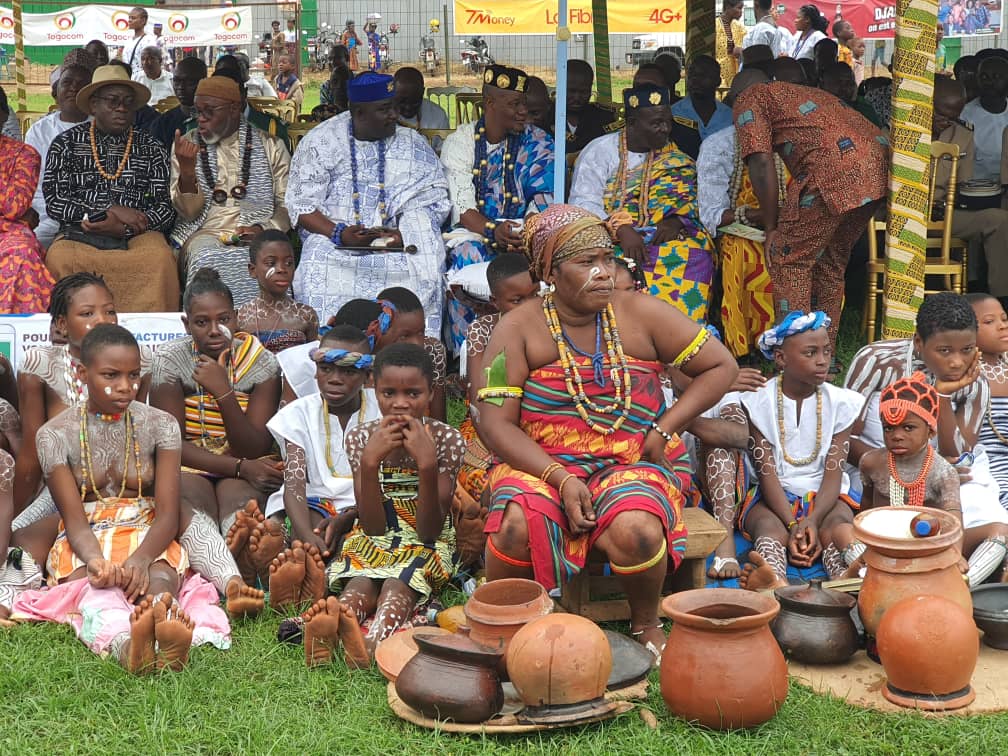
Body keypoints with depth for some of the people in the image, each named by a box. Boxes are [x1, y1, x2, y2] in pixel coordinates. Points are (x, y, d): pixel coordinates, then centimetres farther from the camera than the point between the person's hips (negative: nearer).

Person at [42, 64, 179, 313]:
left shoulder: (151, 148, 14)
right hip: (79, 234, 0)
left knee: (160, 259, -34)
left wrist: (124, 227, -12)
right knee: (59, 260, -35)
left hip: (136, 235, 0)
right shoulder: (66, 143, 13)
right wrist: (111, 210, -9)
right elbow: (54, 202, 3)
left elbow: (166, 209, 7)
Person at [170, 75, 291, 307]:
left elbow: (289, 205, 7)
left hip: (257, 236, 0)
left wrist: (265, 229, -12)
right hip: (206, 234, 0)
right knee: (210, 261, -35)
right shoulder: (188, 145, 12)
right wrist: (186, 168, -14)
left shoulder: (270, 148, 11)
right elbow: (188, 212, 2)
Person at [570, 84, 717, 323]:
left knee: (694, 254, -29)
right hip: (611, 239, -3)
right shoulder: (600, 151, 4)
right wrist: (622, 230, -23)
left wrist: (676, 220, -14)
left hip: (664, 235, 3)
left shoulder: (674, 157, 17)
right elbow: (584, 204, -7)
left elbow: (690, 196, 10)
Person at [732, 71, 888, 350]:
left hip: (835, 170, -8)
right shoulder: (806, 92, 38)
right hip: (879, 163, 8)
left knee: (789, 261, 4)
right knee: (832, 262, 21)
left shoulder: (749, 99, 15)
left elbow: (761, 163, 2)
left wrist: (771, 228, 8)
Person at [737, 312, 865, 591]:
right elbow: (767, 471, -9)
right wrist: (794, 525, -25)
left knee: (840, 525, -33)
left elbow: (833, 473, -5)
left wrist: (812, 520, -25)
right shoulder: (759, 402, -2)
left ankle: (846, 578, -68)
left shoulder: (839, 403, 2)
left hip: (823, 495, 2)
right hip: (773, 496, -1)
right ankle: (776, 583, -71)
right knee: (770, 527, -35)